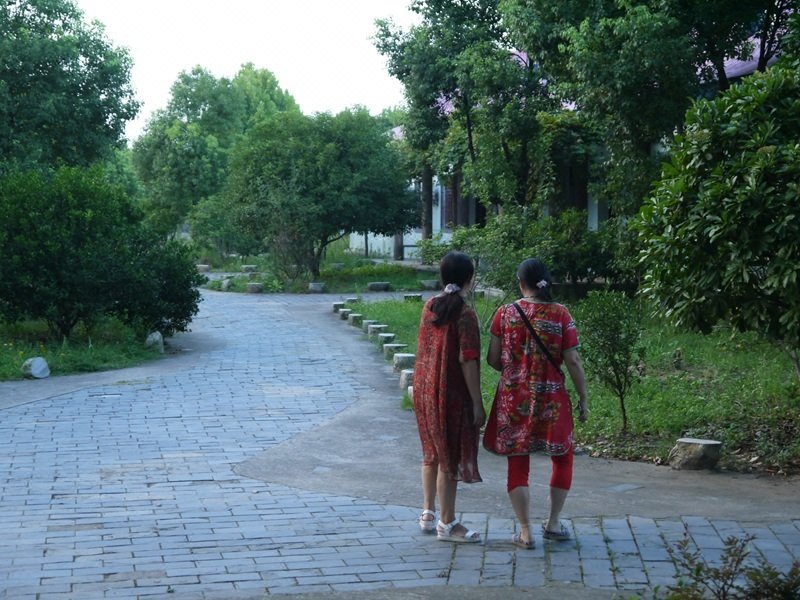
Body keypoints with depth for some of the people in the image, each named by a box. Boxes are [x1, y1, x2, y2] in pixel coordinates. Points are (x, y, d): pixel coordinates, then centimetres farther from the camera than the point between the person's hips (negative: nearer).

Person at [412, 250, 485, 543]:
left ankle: (428, 513, 26)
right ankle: (447, 524, 8)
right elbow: (467, 360, -18)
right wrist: (477, 404, -14)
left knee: (432, 452, 18)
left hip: (424, 389, 7)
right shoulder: (464, 313, -16)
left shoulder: (429, 306, 5)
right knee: (451, 457, 2)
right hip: (451, 394, -7)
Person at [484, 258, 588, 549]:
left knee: (517, 464, 8)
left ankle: (525, 533, 6)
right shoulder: (560, 314, -7)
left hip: (513, 399, 1)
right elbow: (573, 362, -7)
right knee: (562, 457, 20)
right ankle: (553, 523, 22)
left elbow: (493, 359, 0)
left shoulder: (505, 313, -4)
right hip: (550, 399, -1)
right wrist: (583, 399, 3)